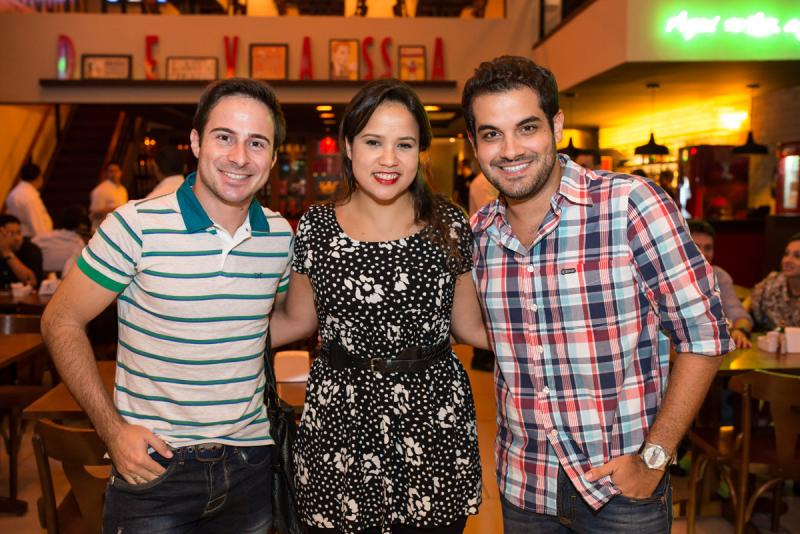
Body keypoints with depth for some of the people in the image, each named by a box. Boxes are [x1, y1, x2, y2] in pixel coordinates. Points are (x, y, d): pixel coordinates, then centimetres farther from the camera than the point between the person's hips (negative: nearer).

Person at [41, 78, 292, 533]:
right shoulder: (138, 226, -13)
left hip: (250, 459, 4)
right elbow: (62, 322, -6)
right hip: (154, 460, -3)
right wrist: (113, 429, -11)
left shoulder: (280, 235, -1)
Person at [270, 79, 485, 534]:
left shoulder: (449, 225, -2)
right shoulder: (316, 228, -2)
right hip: (341, 424, 0)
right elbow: (296, 321, 9)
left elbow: (470, 325, 6)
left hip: (434, 421, 0)